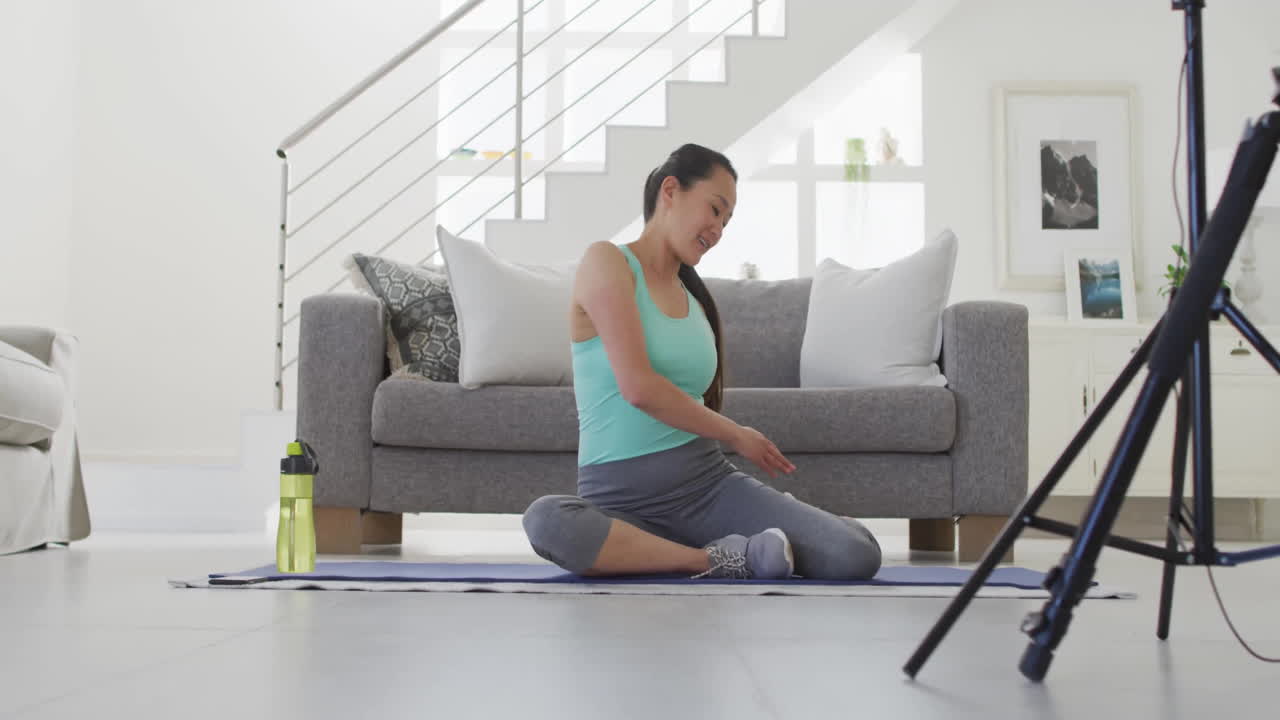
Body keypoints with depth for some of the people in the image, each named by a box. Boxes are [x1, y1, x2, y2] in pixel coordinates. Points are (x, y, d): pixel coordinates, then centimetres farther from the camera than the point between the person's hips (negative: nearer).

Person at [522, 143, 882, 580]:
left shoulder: (694, 298, 18)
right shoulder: (606, 262, -3)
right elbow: (638, 387, -15)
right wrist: (735, 434, -3)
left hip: (710, 483, 4)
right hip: (620, 498, -4)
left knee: (857, 555, -19)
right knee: (546, 520, -40)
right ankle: (715, 561, -21)